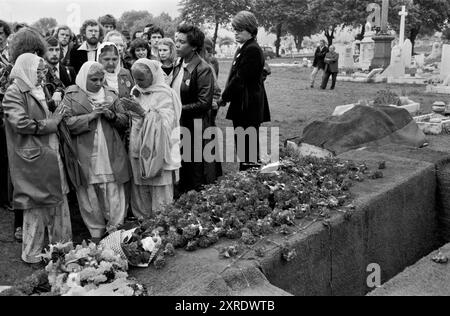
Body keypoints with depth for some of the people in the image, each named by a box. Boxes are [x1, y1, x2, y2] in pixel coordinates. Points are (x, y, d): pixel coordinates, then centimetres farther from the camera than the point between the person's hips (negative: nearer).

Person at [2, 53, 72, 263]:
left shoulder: (36, 91, 18)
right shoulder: (14, 93, -9)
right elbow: (20, 123, -20)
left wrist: (55, 118, 9)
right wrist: (49, 124, -12)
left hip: (50, 156, 9)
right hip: (32, 158, -9)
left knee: (59, 201, 12)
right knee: (36, 206, -1)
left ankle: (62, 245, 24)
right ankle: (32, 255, 12)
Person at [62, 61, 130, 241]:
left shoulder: (110, 95, 13)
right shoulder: (71, 96, 3)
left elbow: (125, 122, 12)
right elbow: (67, 123, -8)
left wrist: (112, 115, -8)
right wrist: (91, 115, -15)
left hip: (111, 154, 2)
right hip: (85, 155, -2)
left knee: (114, 195, -1)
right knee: (89, 196, 4)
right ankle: (96, 233, 17)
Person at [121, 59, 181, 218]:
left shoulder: (165, 94, -7)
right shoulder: (139, 92, 13)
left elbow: (164, 122, -19)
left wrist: (142, 112, -24)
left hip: (158, 154, -6)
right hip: (139, 150, 6)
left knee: (160, 197, -1)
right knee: (139, 194, 9)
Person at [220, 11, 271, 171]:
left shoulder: (252, 50, -16)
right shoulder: (243, 49, 15)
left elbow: (240, 79, -20)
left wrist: (224, 98, -12)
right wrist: (226, 97, 8)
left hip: (248, 108, -10)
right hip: (243, 107, 10)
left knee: (248, 149, -4)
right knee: (243, 147, 16)